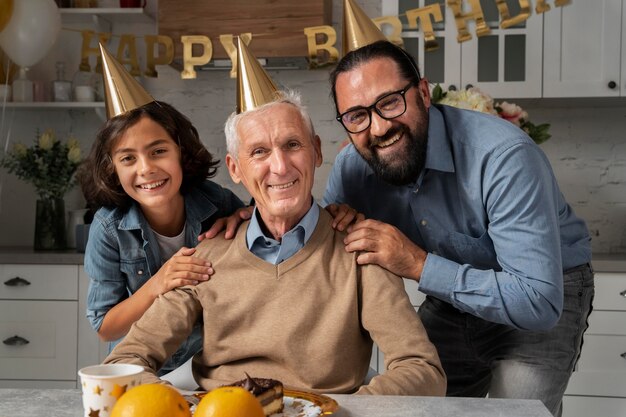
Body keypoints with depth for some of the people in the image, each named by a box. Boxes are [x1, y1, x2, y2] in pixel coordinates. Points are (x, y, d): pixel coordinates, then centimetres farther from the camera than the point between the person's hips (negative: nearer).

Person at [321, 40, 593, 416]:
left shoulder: (503, 155, -33)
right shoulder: (351, 165, -15)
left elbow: (540, 303, -36)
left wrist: (420, 265, -39)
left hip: (549, 292, -4)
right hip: (452, 295, 5)